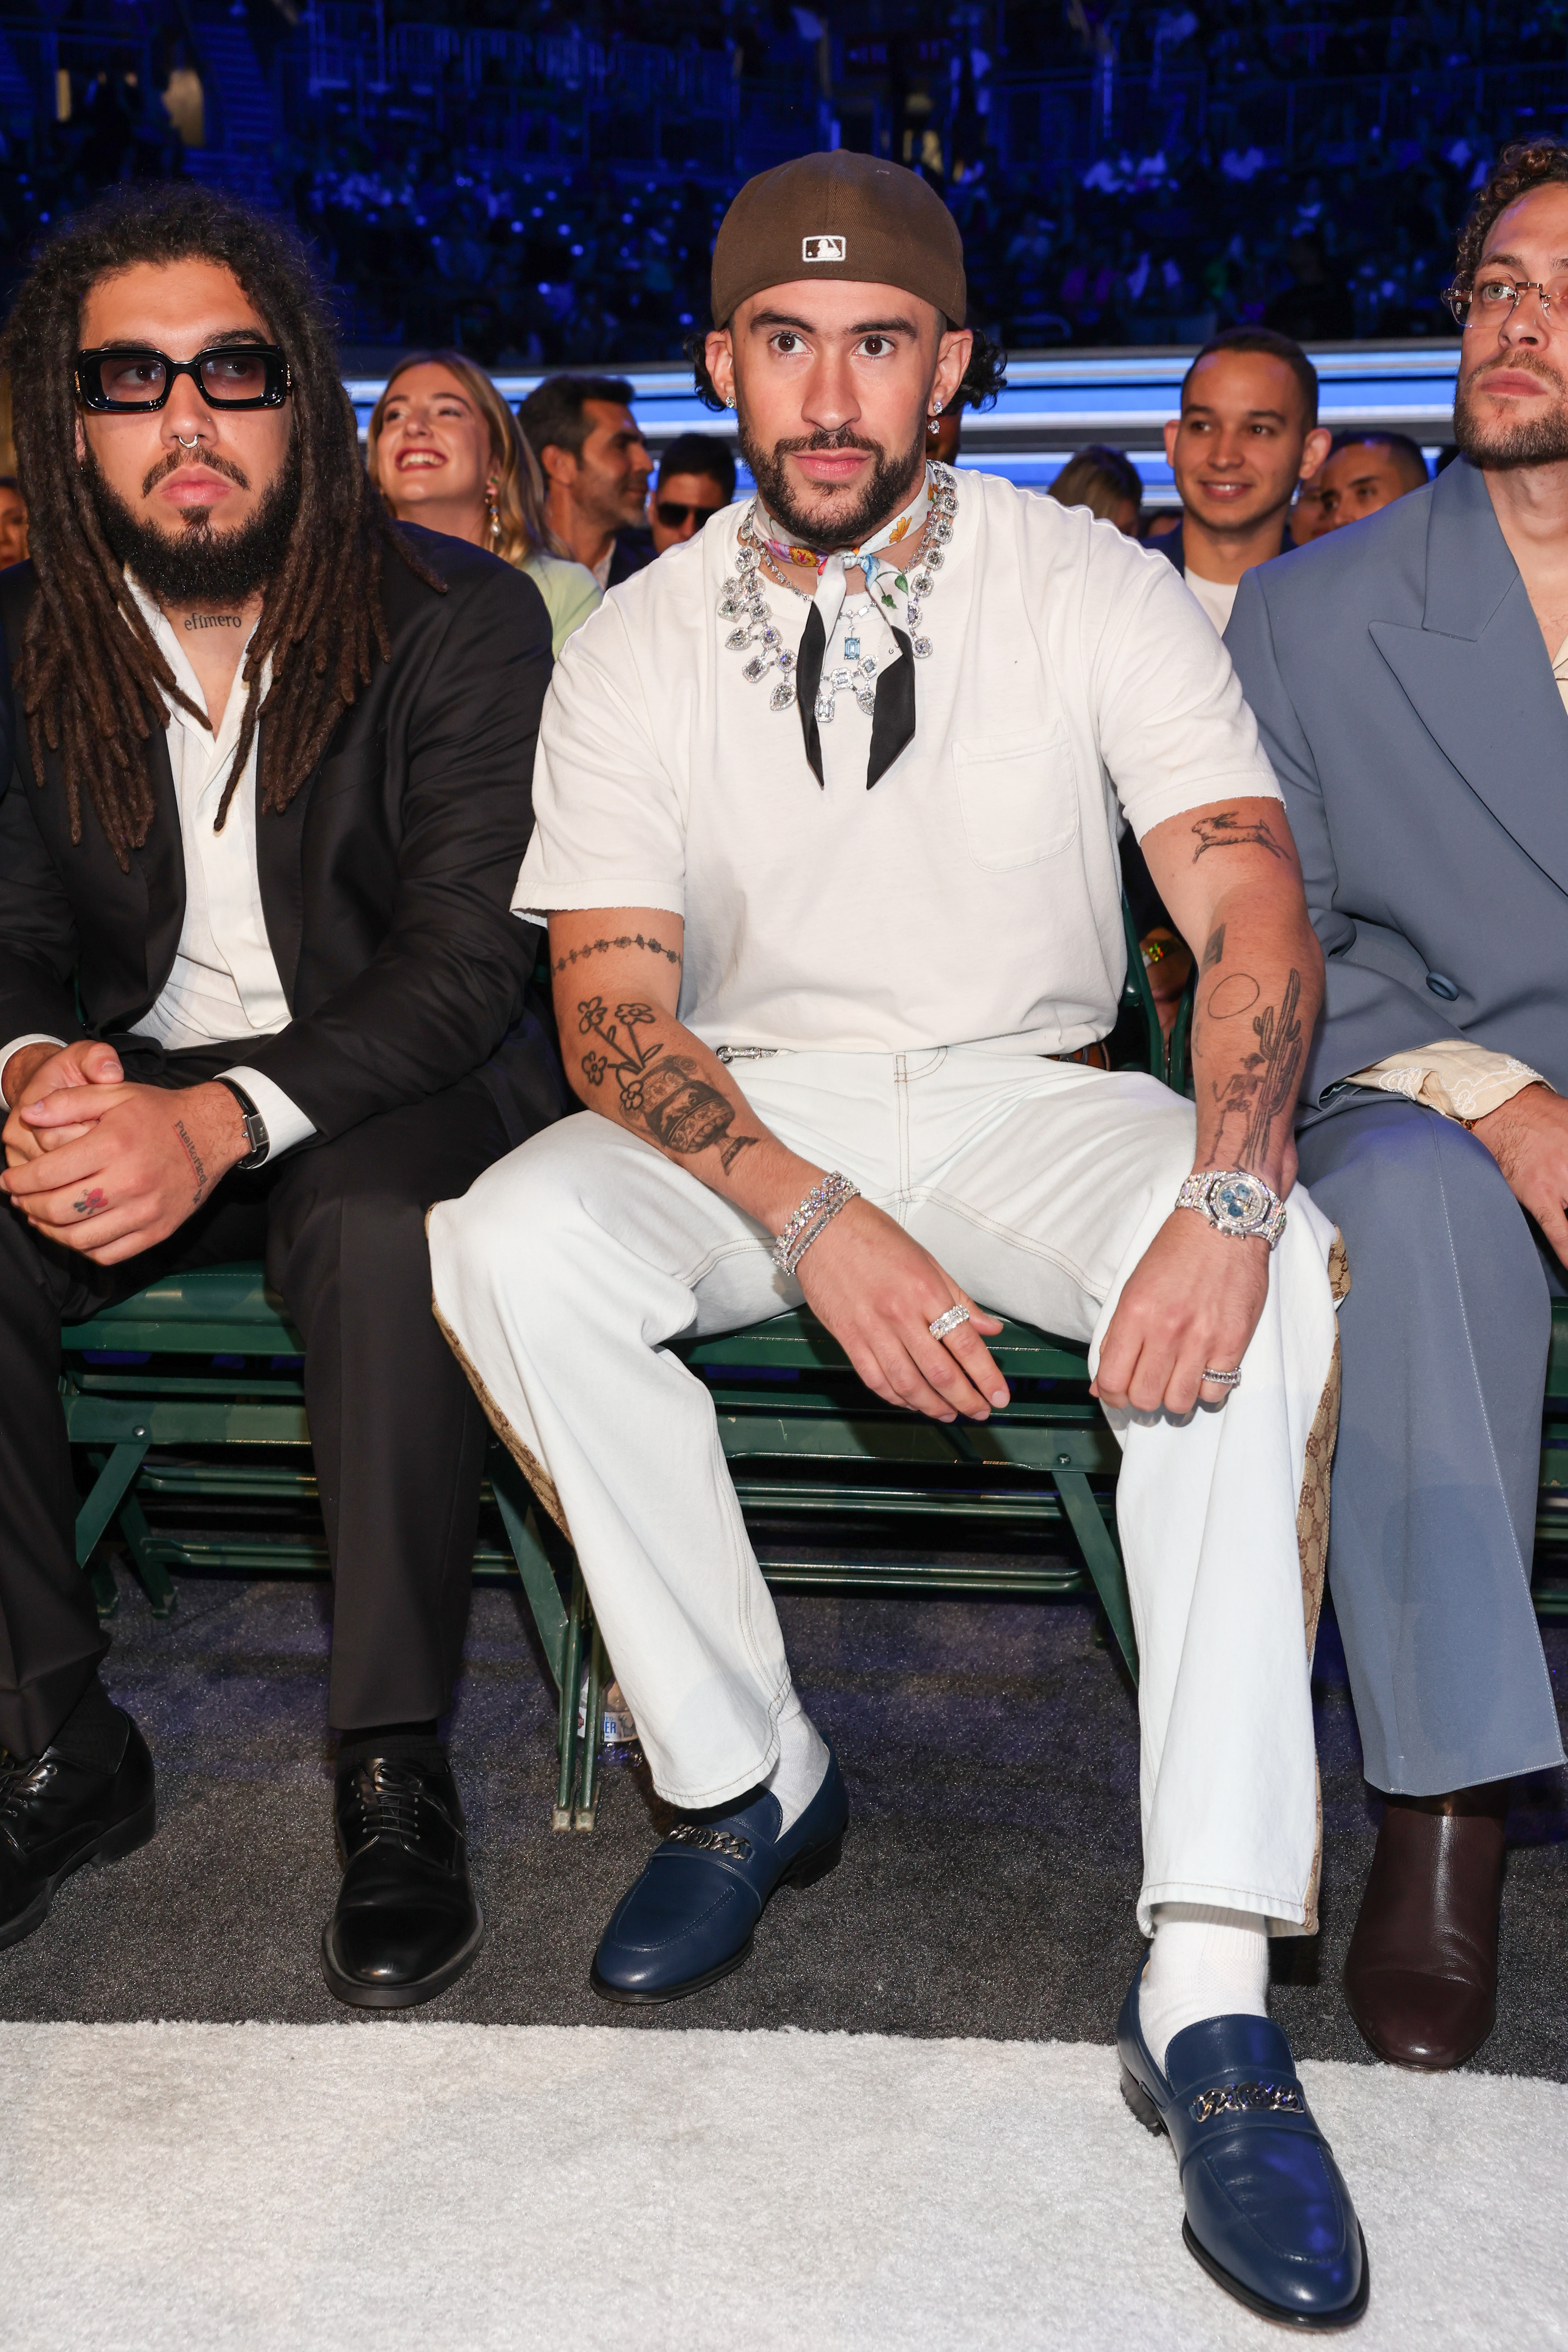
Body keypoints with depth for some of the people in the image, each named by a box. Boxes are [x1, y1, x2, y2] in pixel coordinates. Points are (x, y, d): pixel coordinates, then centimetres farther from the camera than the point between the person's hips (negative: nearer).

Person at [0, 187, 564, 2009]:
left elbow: (465, 964, -15)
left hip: (387, 1084, -3)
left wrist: (220, 1120, -31)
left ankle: (395, 1772, -20)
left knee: (378, 1227, -37)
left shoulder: (461, 621, -8)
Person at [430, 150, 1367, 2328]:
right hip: (748, 1110, 1)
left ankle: (1210, 1993, -30)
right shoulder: (635, 652, -1)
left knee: (1270, 1273, -33)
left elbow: (1252, 905, -13)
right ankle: (748, 1774, -11)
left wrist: (1229, 1200, -34)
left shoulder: (1094, 589, -4)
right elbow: (612, 1004, -9)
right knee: (508, 1246, -29)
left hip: (1025, 1092, -1)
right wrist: (819, 1224, -28)